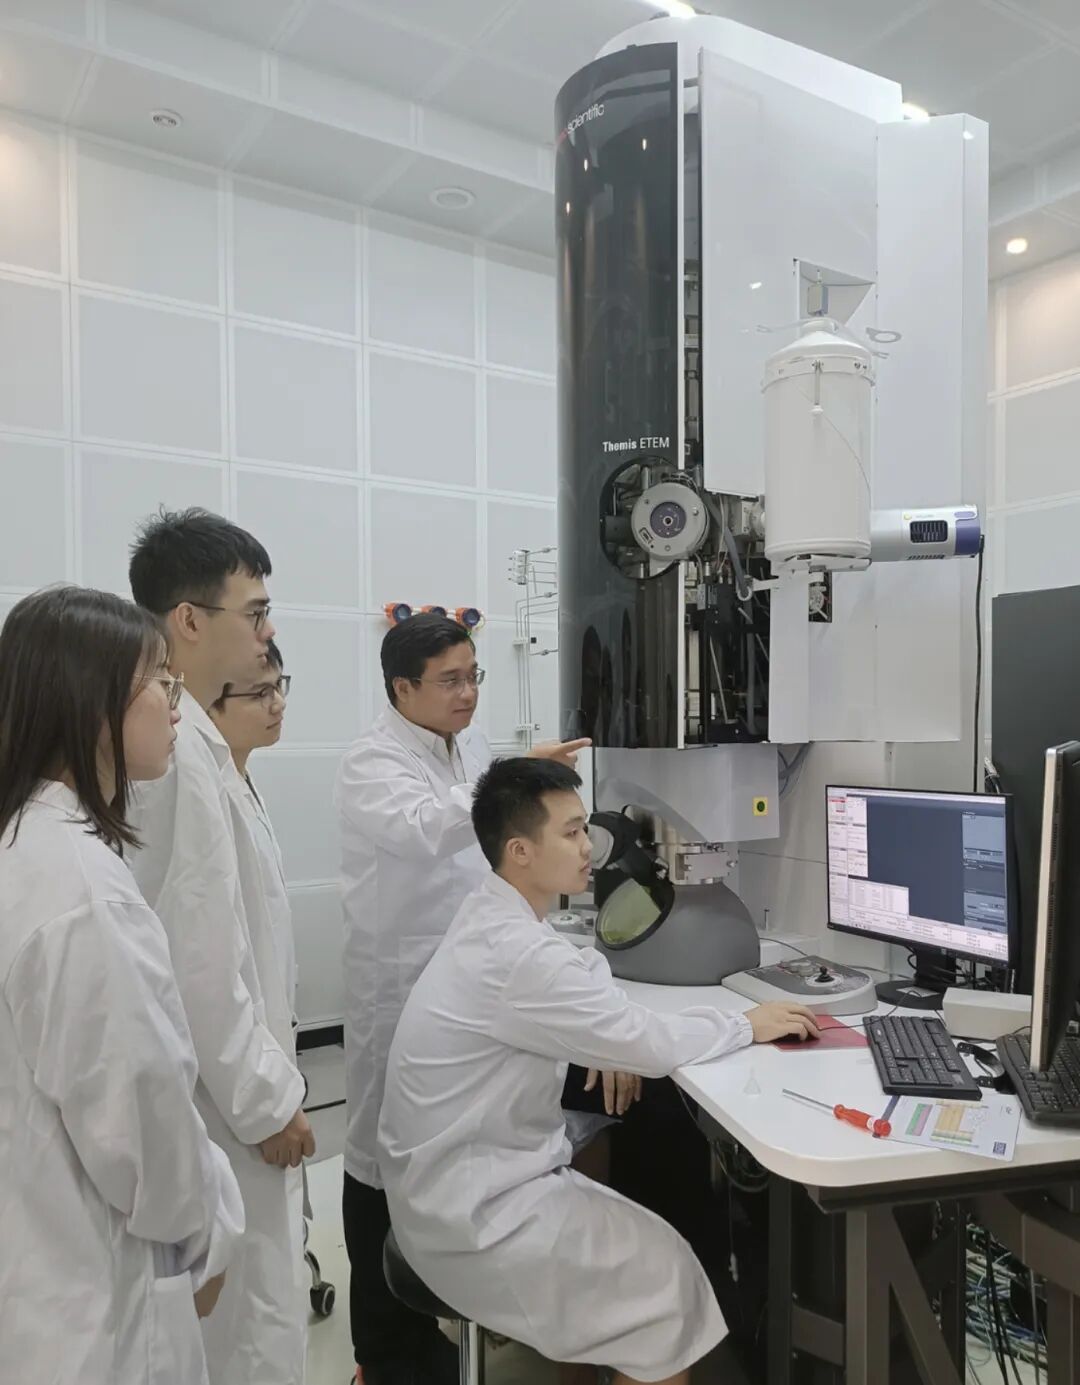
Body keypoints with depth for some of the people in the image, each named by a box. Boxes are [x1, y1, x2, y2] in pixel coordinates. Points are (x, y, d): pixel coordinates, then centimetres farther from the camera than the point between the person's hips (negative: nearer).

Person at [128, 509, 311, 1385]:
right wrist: (263, 1101, -14)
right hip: (222, 1104, -9)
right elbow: (198, 954, -24)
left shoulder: (185, 737, 8)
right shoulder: (177, 749, -23)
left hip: (227, 1090, 9)